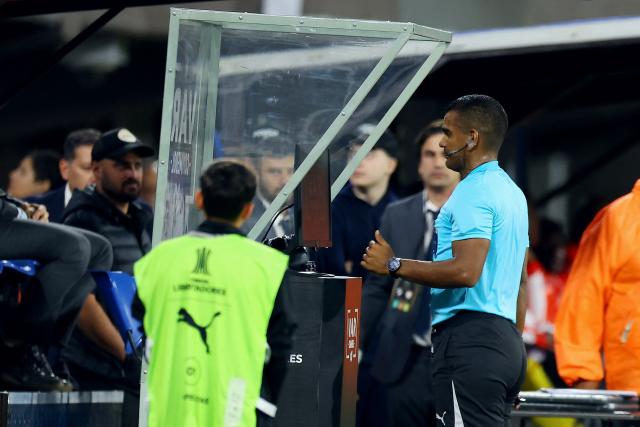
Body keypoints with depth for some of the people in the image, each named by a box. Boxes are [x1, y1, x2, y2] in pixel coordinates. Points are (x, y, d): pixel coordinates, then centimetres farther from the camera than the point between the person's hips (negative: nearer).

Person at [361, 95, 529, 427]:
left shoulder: (474, 192, -12)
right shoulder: (511, 191, 20)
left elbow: (466, 271, -23)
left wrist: (394, 265, -15)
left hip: (469, 339, -10)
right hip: (505, 339, 10)